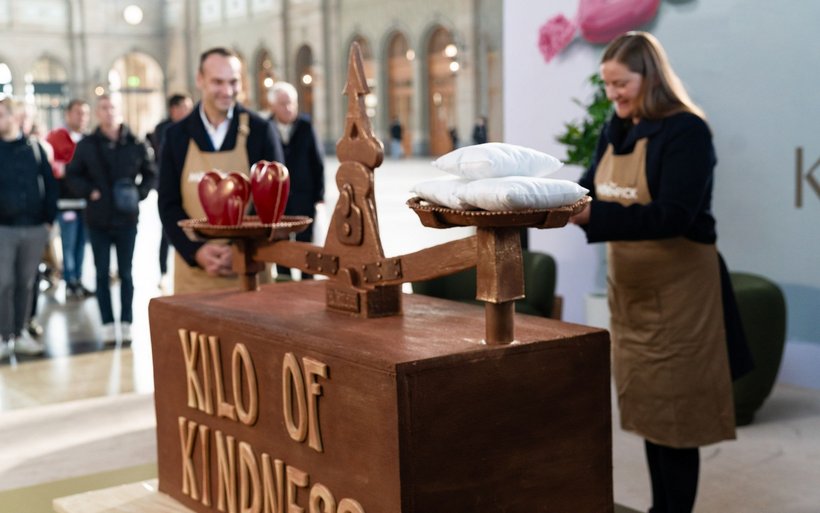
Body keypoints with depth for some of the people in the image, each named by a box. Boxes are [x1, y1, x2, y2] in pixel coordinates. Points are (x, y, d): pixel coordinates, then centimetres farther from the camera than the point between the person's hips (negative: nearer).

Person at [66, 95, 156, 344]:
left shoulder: (136, 145, -1)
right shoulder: (86, 145, 1)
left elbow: (151, 174, 9)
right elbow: (72, 176, 7)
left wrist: (139, 193, -7)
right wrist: (89, 191, -9)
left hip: (127, 218, -1)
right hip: (98, 219, 1)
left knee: (126, 273, 7)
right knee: (102, 273, 5)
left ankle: (126, 322, 15)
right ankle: (108, 323, 12)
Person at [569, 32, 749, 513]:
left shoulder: (686, 130, -16)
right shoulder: (614, 131, 7)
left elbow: (672, 216, -26)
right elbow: (590, 187, 14)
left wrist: (589, 215, -33)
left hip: (678, 289, -7)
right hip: (630, 287, 7)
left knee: (675, 408, 0)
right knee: (646, 404, 14)